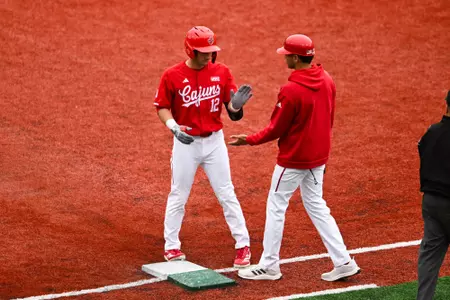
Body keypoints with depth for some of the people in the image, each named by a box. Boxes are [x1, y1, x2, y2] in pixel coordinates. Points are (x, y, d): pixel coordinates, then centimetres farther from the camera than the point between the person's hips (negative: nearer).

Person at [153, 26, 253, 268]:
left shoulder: (222, 72, -4)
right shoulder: (172, 75, -10)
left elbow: (233, 112, -2)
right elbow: (162, 107, -2)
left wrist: (236, 105, -26)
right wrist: (173, 126, -21)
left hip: (214, 141, 1)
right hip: (185, 143, -1)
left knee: (227, 195, 5)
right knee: (178, 196, 8)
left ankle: (243, 245, 12)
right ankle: (171, 246, 21)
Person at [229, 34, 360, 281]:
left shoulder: (291, 91, -23)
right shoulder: (327, 81, 1)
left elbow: (276, 129, -16)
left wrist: (250, 140, -2)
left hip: (293, 158, -8)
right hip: (318, 157, 8)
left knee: (275, 207, 6)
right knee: (316, 206, 16)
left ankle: (269, 266, 13)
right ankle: (343, 262, 11)